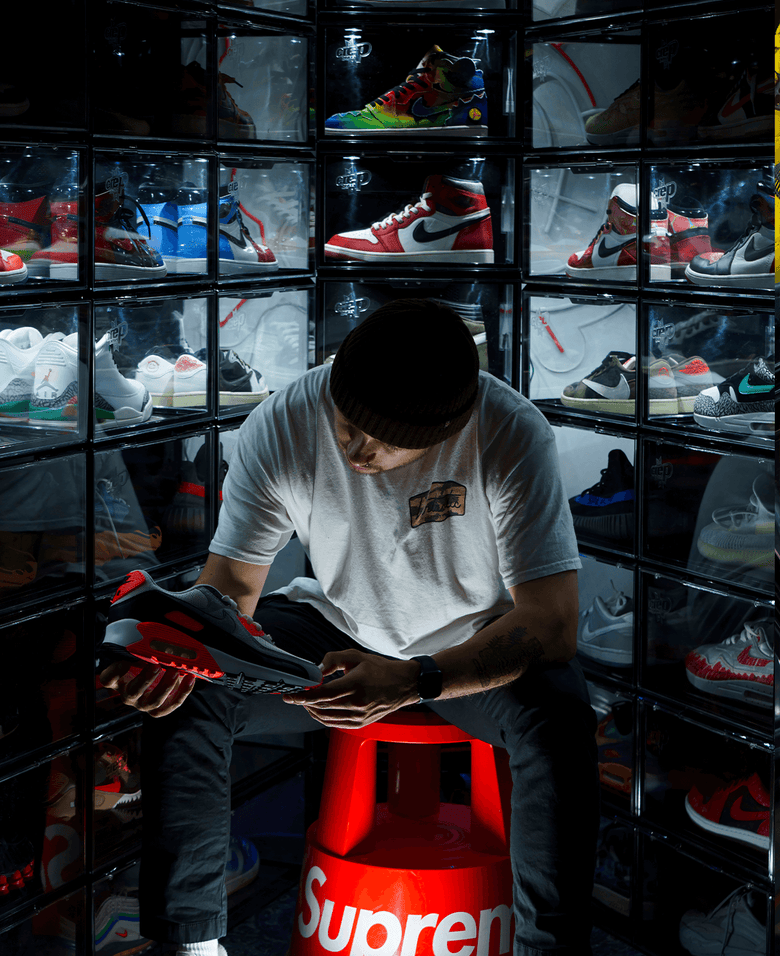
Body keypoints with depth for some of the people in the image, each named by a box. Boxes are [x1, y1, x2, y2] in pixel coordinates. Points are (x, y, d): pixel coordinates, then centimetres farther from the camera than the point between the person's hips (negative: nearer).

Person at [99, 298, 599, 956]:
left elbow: (553, 620, -31)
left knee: (560, 715, -34)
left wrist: (415, 681, -46)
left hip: (477, 639, -2)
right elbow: (232, 582, -12)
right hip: (338, 626, 2)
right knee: (180, 695, -19)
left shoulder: (512, 433, -30)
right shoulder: (282, 426, -23)